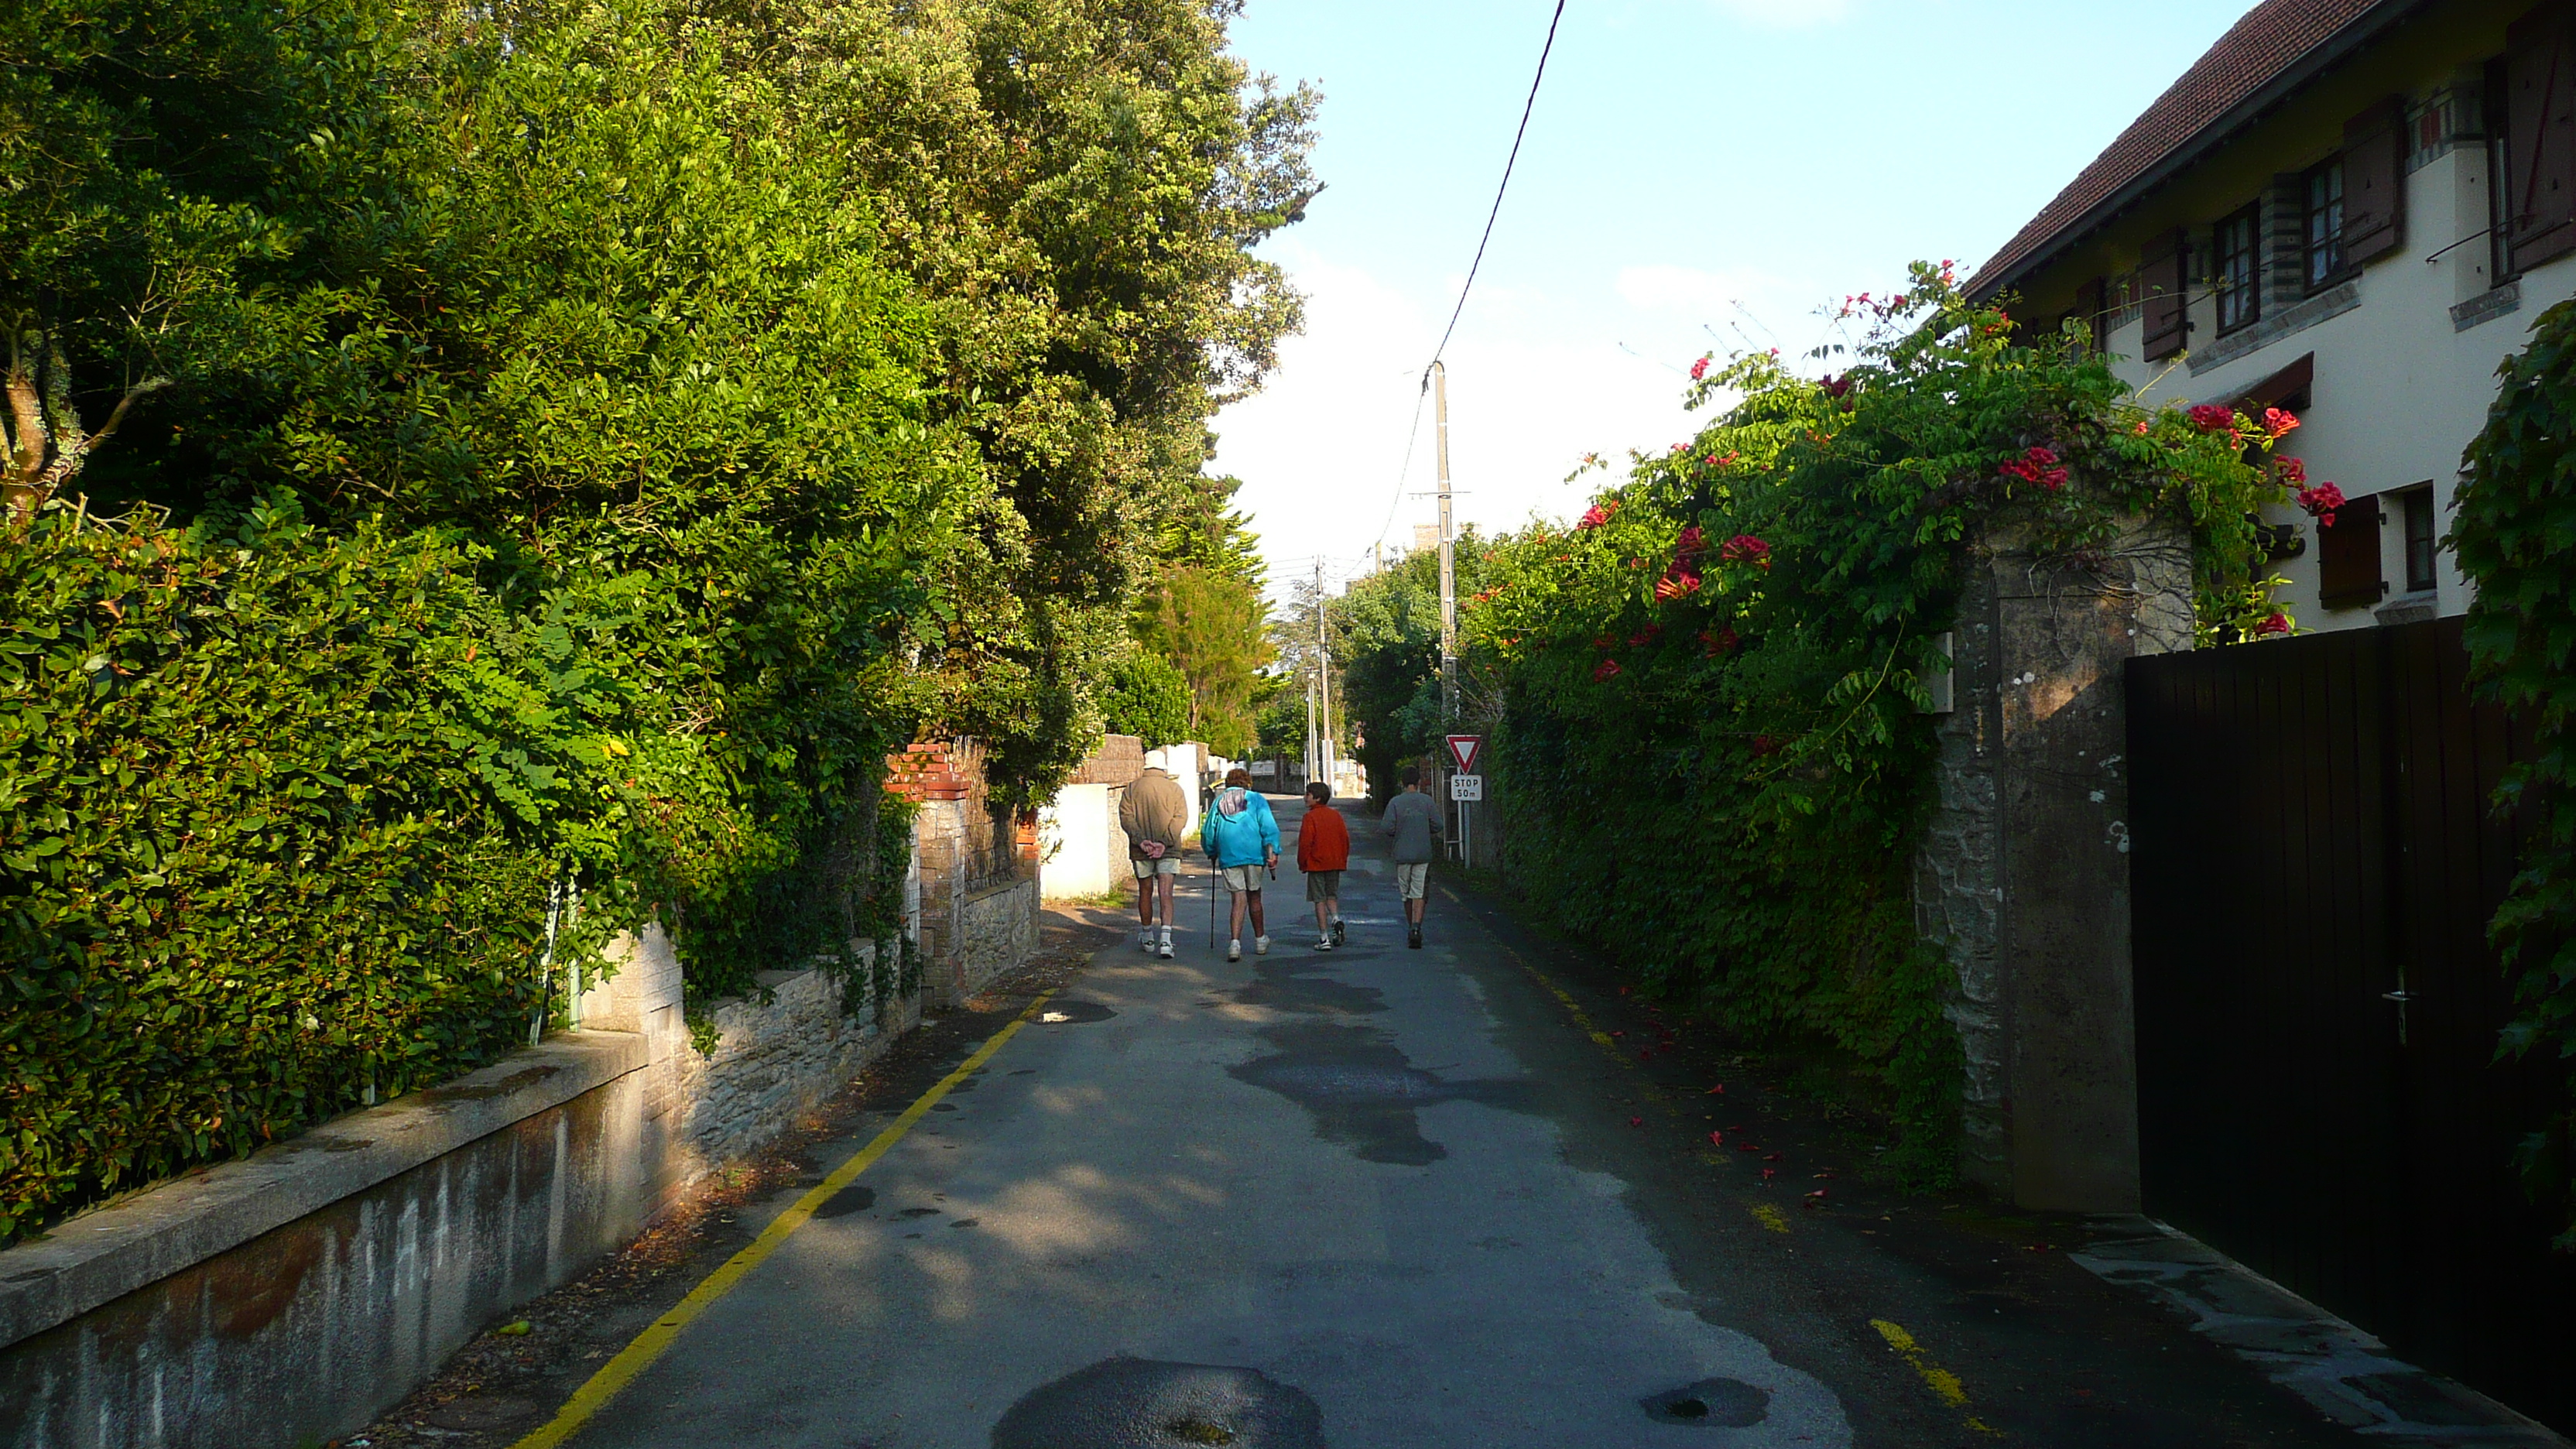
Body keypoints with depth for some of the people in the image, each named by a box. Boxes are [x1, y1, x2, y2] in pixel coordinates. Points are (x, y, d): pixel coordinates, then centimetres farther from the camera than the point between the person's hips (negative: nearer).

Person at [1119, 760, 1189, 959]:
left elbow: (1126, 817, -7)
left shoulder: (1132, 788, 3)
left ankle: (1147, 938, 28)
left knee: (1145, 892, 15)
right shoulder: (1175, 788, 1)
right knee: (1166, 894, -4)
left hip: (1140, 851, 1)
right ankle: (1165, 939, -19)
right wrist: (1164, 843, -14)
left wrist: (1141, 840, -14)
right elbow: (1181, 818, -9)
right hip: (1169, 851, -1)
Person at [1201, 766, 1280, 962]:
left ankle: (1234, 943, -17)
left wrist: (1212, 853, 26)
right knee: (1254, 896, 14)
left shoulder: (1218, 801, 13)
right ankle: (1260, 941, 27)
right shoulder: (1256, 799, 7)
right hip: (1253, 855, -1)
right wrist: (1272, 853, -9)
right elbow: (1269, 828, -5)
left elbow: (1207, 831, 12)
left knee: (1239, 898, 0)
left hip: (1228, 857, 1)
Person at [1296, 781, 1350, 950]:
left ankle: (1324, 938, -1)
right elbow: (1345, 839, 8)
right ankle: (1336, 919, -9)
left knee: (1319, 900, 0)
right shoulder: (1336, 815, 6)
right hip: (1335, 863, 5)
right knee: (1331, 895, 19)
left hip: (1316, 864, -5)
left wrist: (1302, 863, -2)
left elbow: (1305, 843, -13)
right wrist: (1343, 860, 17)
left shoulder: (1310, 817, -11)